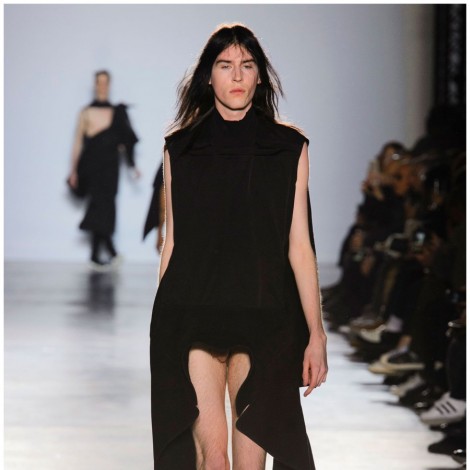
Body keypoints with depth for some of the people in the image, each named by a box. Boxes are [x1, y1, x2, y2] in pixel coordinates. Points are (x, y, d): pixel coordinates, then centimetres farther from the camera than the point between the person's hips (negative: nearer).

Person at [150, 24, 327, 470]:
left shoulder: (289, 148, 7)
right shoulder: (179, 148, 9)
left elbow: (298, 244, 5)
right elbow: (172, 240, 13)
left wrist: (316, 333, 1)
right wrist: (162, 325, 13)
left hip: (263, 318, 0)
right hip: (192, 317, 0)